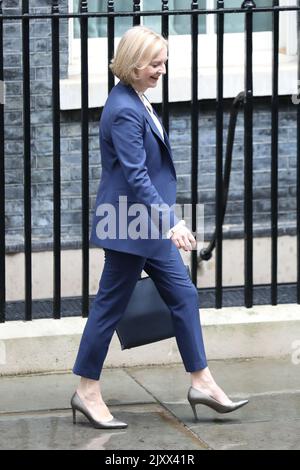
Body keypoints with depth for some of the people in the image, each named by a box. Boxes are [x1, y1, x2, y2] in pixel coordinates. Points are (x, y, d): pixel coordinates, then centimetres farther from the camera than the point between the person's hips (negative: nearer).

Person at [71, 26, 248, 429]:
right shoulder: (124, 110, -21)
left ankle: (201, 382, 14)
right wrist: (171, 222, -29)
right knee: (111, 305, 0)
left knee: (183, 296, 9)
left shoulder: (137, 101, 10)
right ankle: (87, 392, 11)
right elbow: (136, 176, -25)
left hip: (150, 225, 10)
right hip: (129, 226, -10)